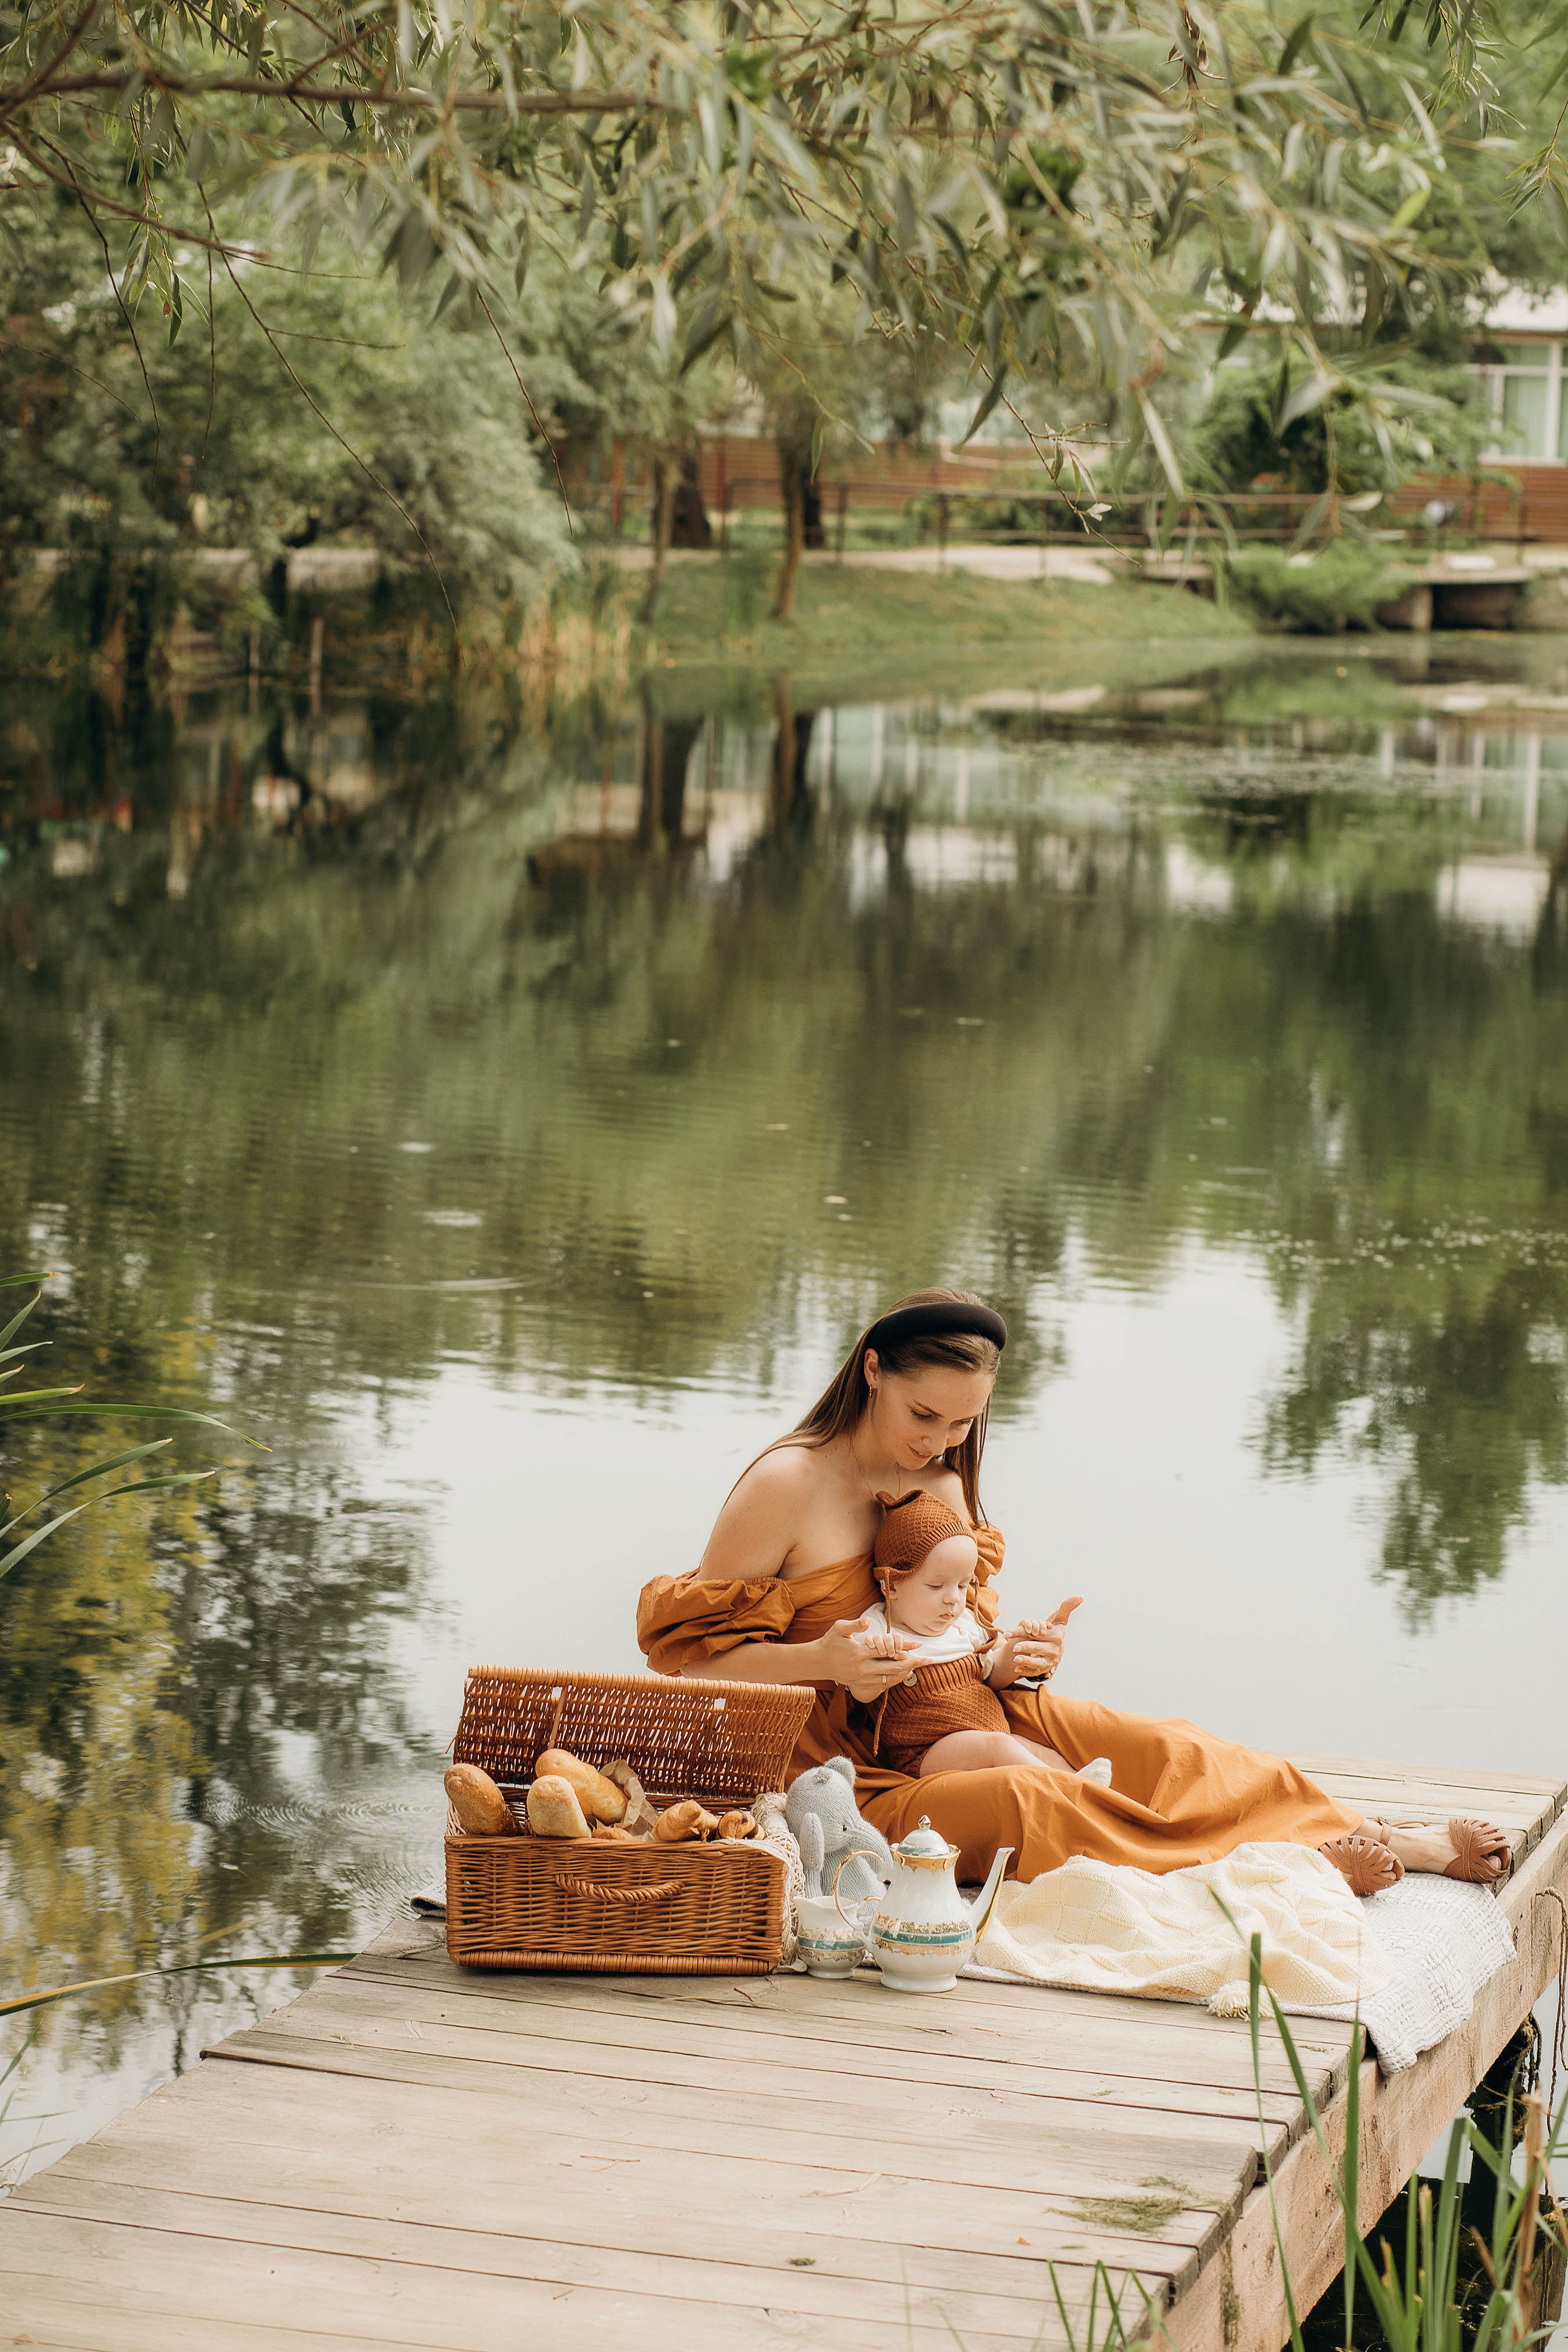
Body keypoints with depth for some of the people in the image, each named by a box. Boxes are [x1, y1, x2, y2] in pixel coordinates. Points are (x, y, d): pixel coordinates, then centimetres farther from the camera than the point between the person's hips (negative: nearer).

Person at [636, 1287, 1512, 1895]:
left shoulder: (946, 1486, 9)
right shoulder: (786, 1485, -15)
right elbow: (691, 1651, -15)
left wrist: (1015, 1658, -3)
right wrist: (822, 1660, -29)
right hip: (851, 1779, -8)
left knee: (1158, 1748, -9)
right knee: (1029, 1801, -32)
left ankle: (1383, 1840, -6)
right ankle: (1308, 1859, -31)